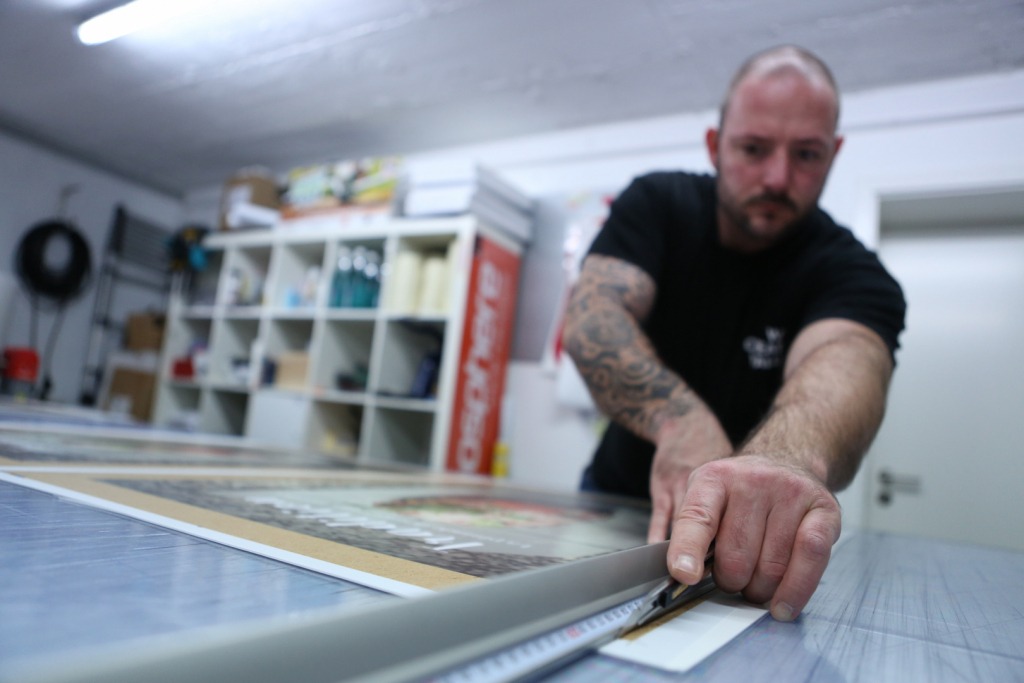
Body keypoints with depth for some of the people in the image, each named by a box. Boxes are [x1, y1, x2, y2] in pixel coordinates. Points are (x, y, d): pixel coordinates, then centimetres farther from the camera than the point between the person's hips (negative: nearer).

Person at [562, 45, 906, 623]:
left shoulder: (853, 274, -13)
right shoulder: (657, 203, -7)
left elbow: (842, 361, -36)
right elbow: (592, 318, -24)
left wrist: (788, 458, -60)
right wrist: (683, 424, -42)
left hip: (752, 532, -1)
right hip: (616, 496, 1)